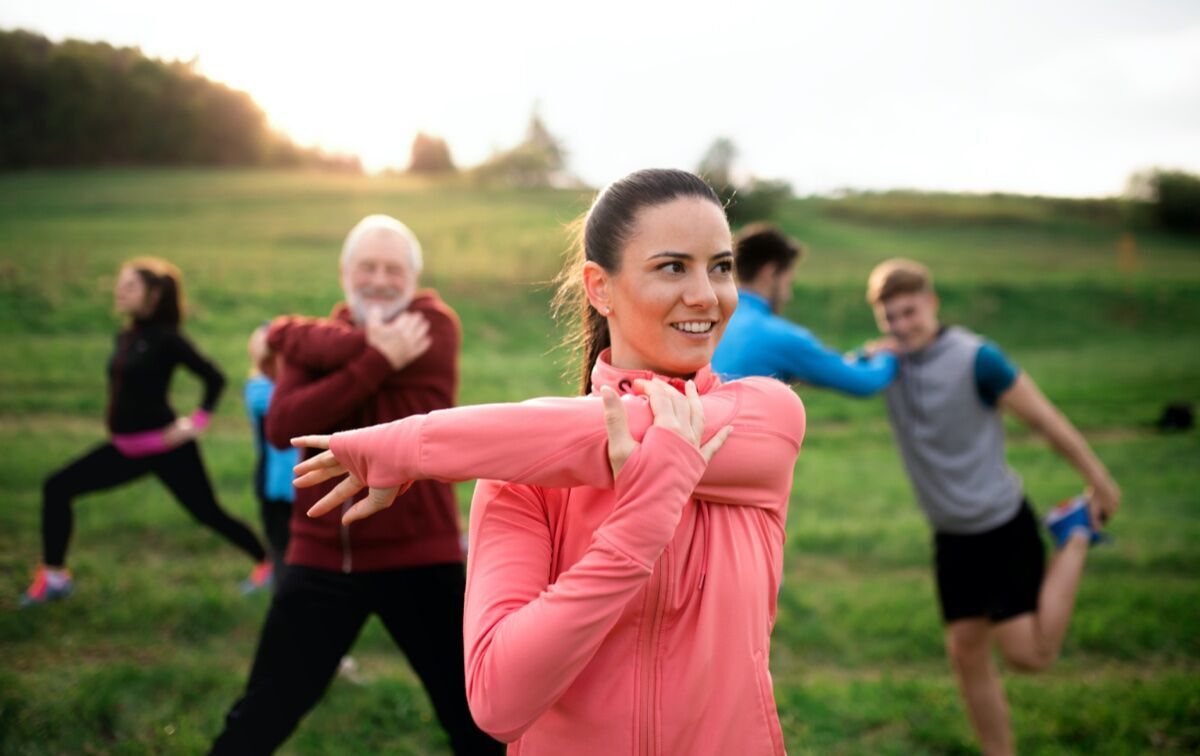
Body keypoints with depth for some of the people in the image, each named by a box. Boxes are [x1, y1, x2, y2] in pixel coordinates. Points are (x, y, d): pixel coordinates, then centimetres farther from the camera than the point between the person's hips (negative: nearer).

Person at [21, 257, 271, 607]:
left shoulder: (166, 338, -15)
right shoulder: (124, 337, 7)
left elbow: (214, 377, -17)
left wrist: (196, 423, -16)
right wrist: (116, 420, 14)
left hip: (166, 447, -8)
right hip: (126, 448, 8)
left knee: (208, 513, 2)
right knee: (57, 488, 0)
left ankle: (267, 563, 22)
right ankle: (53, 577, 7)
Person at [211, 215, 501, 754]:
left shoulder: (434, 326, -4)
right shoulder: (315, 341, 7)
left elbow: (339, 349, -21)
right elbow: (282, 427, -13)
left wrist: (286, 333, -1)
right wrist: (377, 360, -21)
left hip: (419, 557, -3)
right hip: (321, 558, 3)